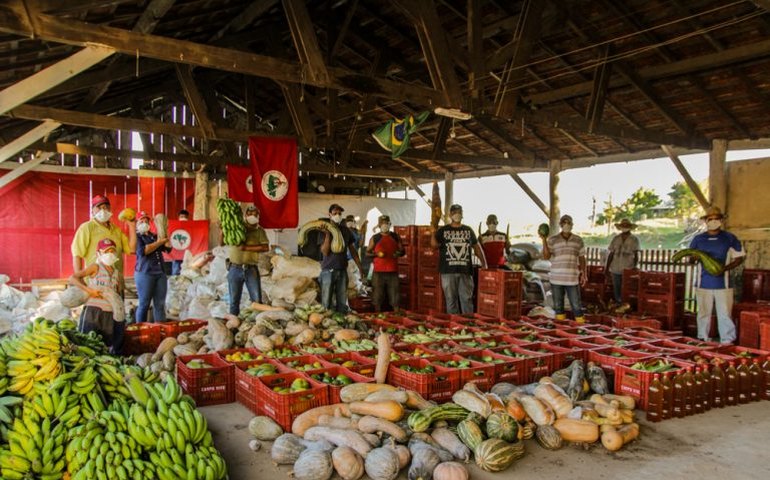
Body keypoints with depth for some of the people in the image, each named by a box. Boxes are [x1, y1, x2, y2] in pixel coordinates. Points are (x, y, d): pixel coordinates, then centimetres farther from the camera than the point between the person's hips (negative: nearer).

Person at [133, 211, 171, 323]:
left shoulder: (154, 236, 20)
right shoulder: (136, 237, 2)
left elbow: (168, 248, 17)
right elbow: (142, 251, -14)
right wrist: (159, 242, -11)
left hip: (160, 273, 6)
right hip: (145, 273, -5)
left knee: (160, 304, 3)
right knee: (144, 304, -3)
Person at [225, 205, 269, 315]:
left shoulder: (259, 231, 3)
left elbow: (266, 247, -10)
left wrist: (246, 247, -16)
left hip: (251, 269, 0)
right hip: (235, 269, 0)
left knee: (257, 300, 0)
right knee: (234, 300, 7)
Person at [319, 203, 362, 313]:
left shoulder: (346, 230, 9)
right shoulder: (324, 230, -1)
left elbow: (352, 251, 13)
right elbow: (325, 252, -11)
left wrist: (360, 267, 8)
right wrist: (328, 234, -19)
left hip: (342, 270, 3)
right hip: (328, 270, -3)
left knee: (342, 302, 7)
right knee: (326, 302, -1)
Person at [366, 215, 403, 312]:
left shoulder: (395, 237, 11)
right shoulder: (374, 238, 5)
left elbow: (402, 250, 17)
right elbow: (367, 252, 7)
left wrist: (398, 253, -6)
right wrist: (376, 254, -12)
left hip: (393, 271, 1)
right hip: (379, 271, -1)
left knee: (394, 296, 1)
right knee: (377, 296, 1)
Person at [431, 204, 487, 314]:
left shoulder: (468, 230, 14)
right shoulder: (443, 230, 8)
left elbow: (477, 247, 17)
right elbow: (433, 243, -2)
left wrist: (484, 263, 12)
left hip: (466, 271, 1)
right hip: (448, 271, -1)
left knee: (467, 299, 0)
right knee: (451, 299, 3)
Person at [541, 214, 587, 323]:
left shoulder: (578, 240, 7)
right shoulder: (552, 240, 1)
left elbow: (582, 258, 10)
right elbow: (546, 256, -9)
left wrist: (583, 273, 1)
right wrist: (543, 240, -16)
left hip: (572, 278, 0)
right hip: (556, 277, 0)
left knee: (576, 304, -1)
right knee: (558, 304, 7)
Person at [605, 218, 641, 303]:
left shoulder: (634, 239, 1)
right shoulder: (615, 238, 9)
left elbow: (636, 255, -2)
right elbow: (611, 254, 11)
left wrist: (634, 267, -16)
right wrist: (607, 268, 8)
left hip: (628, 270, -3)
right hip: (615, 270, 3)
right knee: (616, 290, 7)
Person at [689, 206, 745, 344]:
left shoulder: (730, 238, 3)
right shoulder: (698, 239, 8)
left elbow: (740, 257, 5)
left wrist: (725, 268, -12)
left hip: (723, 283, -2)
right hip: (704, 284, 2)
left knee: (725, 313, 0)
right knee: (704, 313, 8)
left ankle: (727, 341, 7)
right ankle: (702, 339, 18)